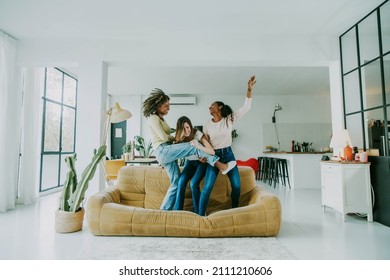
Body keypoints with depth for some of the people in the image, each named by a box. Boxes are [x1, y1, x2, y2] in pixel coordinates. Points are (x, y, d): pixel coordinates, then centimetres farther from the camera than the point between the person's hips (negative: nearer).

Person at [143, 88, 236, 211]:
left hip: (167, 153, 10)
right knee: (193, 146, -21)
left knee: (176, 182, 6)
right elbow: (163, 137, -11)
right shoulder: (153, 118, -3)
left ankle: (164, 210, 13)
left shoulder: (160, 118, 25)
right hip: (162, 151, -10)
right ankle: (221, 166, -21)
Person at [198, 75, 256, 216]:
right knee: (207, 187, -9)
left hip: (228, 154, 1)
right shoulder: (207, 125, 2)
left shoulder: (229, 119, -2)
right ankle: (200, 215, 3)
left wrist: (249, 89, -16)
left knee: (237, 185, 2)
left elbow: (246, 107, -8)